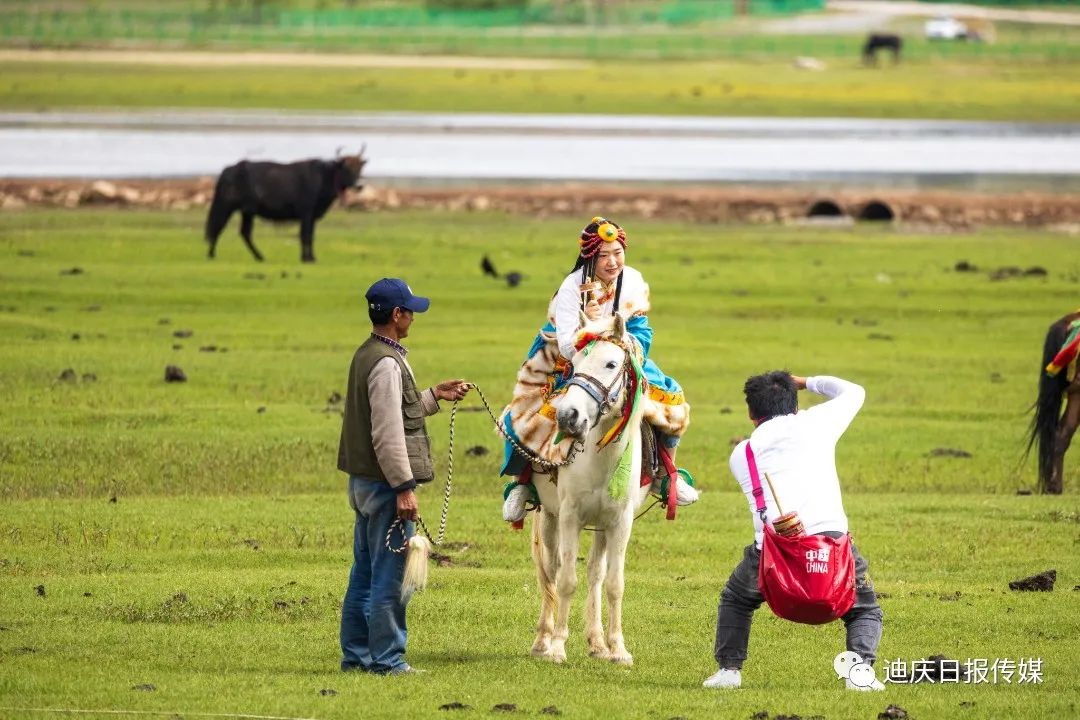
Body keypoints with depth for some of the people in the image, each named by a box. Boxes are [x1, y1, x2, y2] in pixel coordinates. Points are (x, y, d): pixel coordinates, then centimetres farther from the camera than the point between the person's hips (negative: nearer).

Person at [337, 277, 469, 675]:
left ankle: (356, 654, 20)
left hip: (363, 481, 10)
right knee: (390, 575, -4)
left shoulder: (366, 355, 13)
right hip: (385, 483, -10)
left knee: (364, 573, 15)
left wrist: (434, 396, 24)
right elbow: (387, 434, -22)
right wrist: (404, 488, -21)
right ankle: (387, 657, 0)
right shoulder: (386, 363, -18)